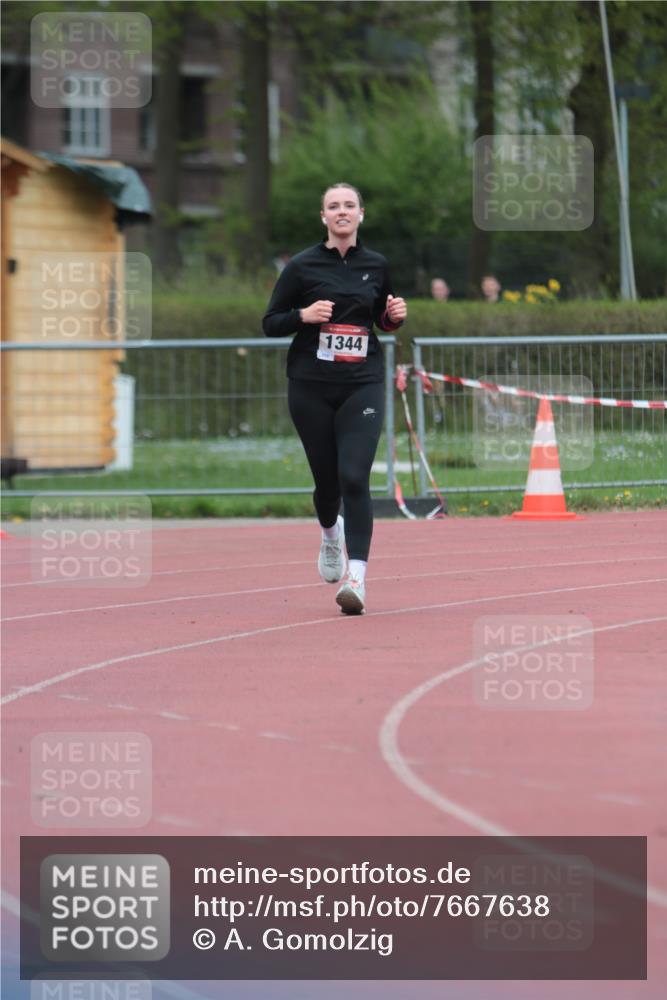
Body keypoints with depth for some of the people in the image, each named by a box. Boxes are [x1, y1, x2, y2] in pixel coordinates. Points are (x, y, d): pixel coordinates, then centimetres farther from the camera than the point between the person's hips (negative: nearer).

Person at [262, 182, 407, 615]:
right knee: (327, 478, 7)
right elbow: (270, 323, 2)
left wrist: (396, 315, 0)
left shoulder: (376, 265, 7)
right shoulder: (302, 266, 0)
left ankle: (356, 579, -19)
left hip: (362, 384, 0)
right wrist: (303, 315, -16)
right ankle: (330, 533, 44)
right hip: (311, 386, 0)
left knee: (354, 478, -14)